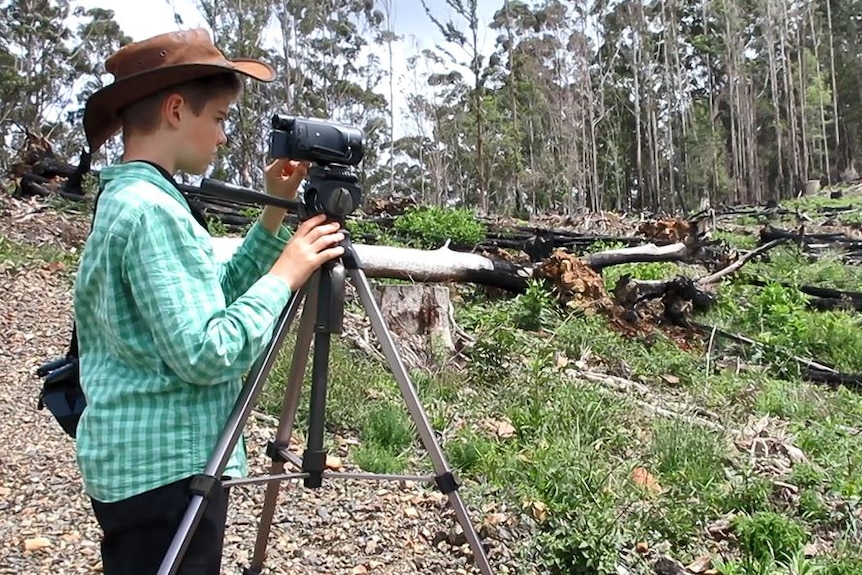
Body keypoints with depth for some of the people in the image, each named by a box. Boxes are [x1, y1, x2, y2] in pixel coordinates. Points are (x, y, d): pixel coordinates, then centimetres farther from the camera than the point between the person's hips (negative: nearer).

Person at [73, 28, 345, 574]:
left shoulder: (129, 197, 10)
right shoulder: (152, 208, -21)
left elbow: (214, 295, 14)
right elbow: (204, 355, -26)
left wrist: (276, 213, 6)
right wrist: (286, 274, -16)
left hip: (147, 460, 10)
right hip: (164, 469, -10)